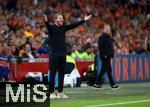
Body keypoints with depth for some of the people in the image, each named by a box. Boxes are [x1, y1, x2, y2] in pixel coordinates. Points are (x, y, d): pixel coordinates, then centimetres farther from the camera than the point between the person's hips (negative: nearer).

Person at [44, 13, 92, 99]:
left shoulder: (63, 27, 11)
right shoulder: (51, 27, -6)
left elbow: (74, 25, 7)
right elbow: (48, 26, -28)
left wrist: (84, 20, 1)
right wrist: (46, 21, -50)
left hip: (63, 54, 6)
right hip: (54, 54, -6)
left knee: (62, 74, 7)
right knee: (53, 74, -3)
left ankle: (60, 92, 12)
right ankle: (51, 92, 1)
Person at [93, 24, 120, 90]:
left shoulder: (109, 37, 16)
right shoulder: (102, 37, -11)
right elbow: (100, 47, -18)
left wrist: (111, 54, 12)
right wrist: (104, 55, -20)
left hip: (108, 56, 10)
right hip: (104, 56, -10)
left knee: (103, 70, 11)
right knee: (108, 70, -7)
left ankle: (96, 84, 16)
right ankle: (113, 85, -6)